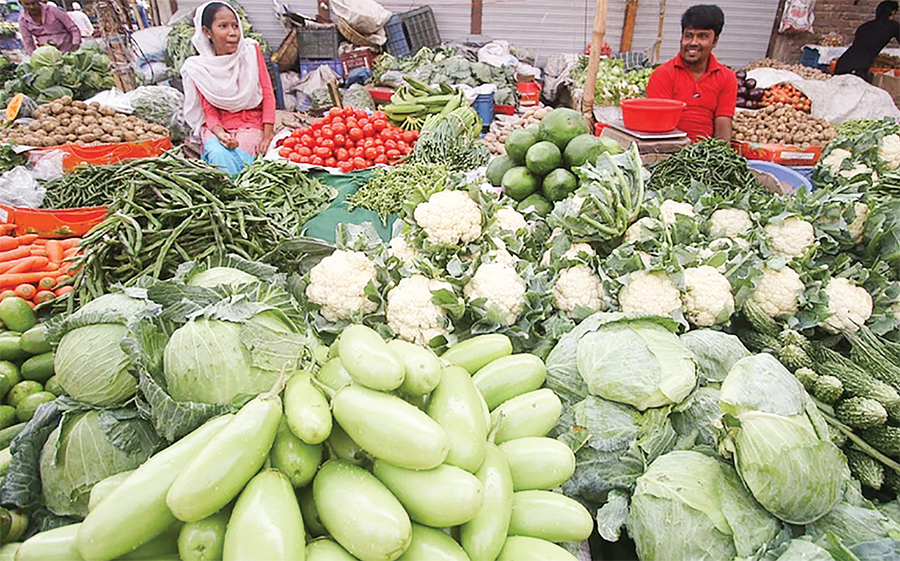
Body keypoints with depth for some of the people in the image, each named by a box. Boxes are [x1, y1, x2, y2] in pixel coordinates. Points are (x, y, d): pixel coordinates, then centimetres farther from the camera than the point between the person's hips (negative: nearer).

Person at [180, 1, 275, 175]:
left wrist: (268, 134, -11)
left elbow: (267, 92, -1)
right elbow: (209, 111, -1)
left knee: (239, 155, -29)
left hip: (251, 122, 0)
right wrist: (220, 134, -24)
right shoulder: (198, 68, -1)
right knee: (220, 155, -30)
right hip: (218, 125, 0)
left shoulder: (251, 51, 0)